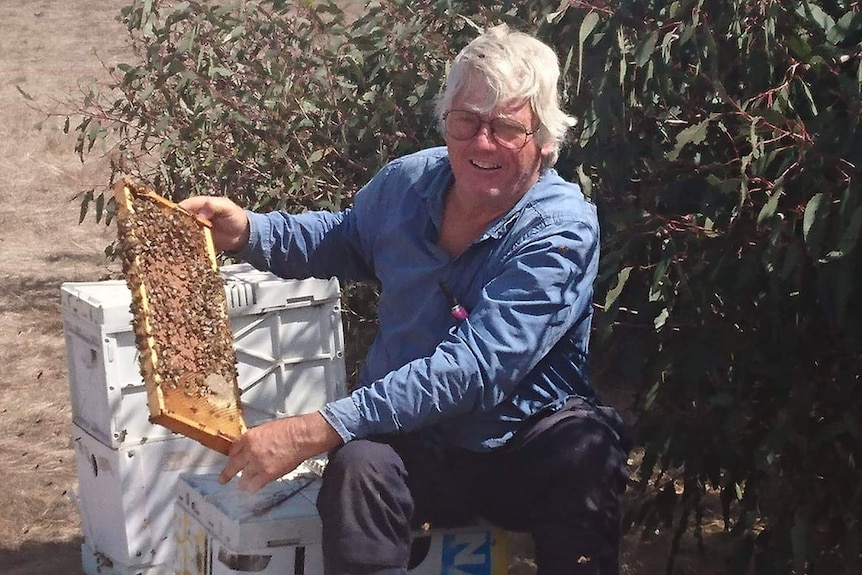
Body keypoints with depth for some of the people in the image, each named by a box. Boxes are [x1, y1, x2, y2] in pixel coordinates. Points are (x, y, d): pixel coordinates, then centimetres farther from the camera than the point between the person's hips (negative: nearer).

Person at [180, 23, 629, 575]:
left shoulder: (562, 232, -19)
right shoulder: (407, 183, -2)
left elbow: (473, 369, -30)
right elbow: (344, 240, 23)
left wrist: (315, 431, -35)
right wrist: (247, 231, 4)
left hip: (526, 451, -2)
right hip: (413, 444, 3)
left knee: (586, 445, -34)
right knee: (359, 466, -31)